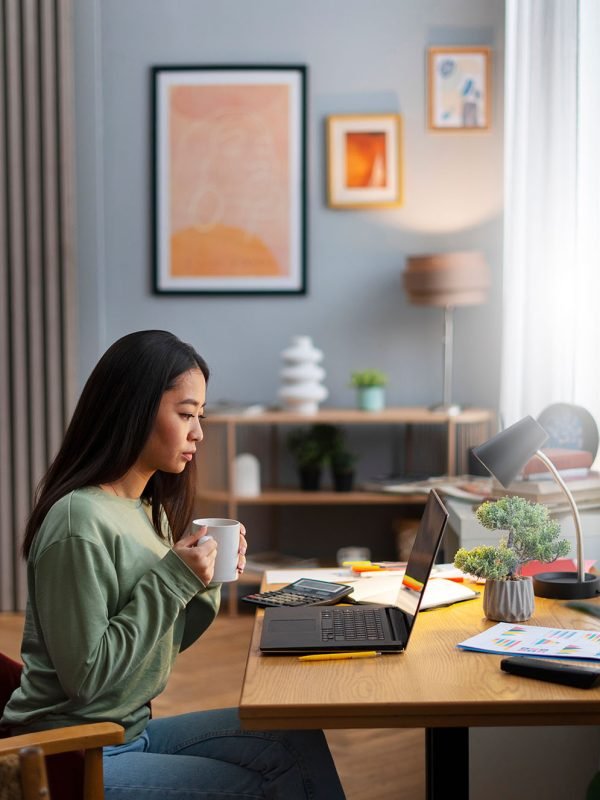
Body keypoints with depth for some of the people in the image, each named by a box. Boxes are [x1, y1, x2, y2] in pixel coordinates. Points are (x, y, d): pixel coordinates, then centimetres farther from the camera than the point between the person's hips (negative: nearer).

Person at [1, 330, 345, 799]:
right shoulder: (79, 522, -22)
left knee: (300, 742, -1)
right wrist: (171, 580, -22)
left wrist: (205, 582, -5)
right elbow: (86, 676, -22)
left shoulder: (149, 510, 5)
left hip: (131, 728, 8)